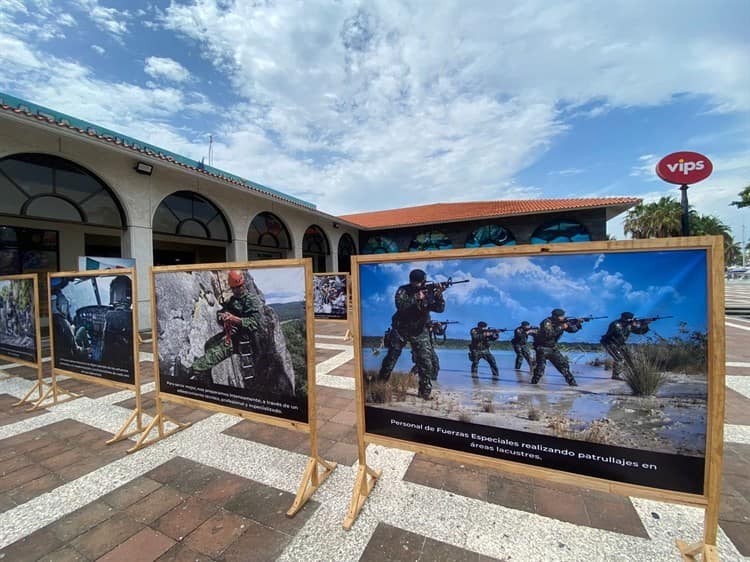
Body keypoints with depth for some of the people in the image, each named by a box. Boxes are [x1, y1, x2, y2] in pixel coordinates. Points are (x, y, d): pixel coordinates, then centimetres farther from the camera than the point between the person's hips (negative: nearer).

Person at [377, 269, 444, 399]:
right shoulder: (403, 291, -12)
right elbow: (400, 306, -28)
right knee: (391, 358, 10)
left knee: (426, 362, -4)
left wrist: (439, 296, -29)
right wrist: (416, 299, -36)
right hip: (400, 330, -1)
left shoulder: (428, 292, -5)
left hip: (420, 332, 2)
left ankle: (425, 391, 12)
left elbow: (440, 308, -11)